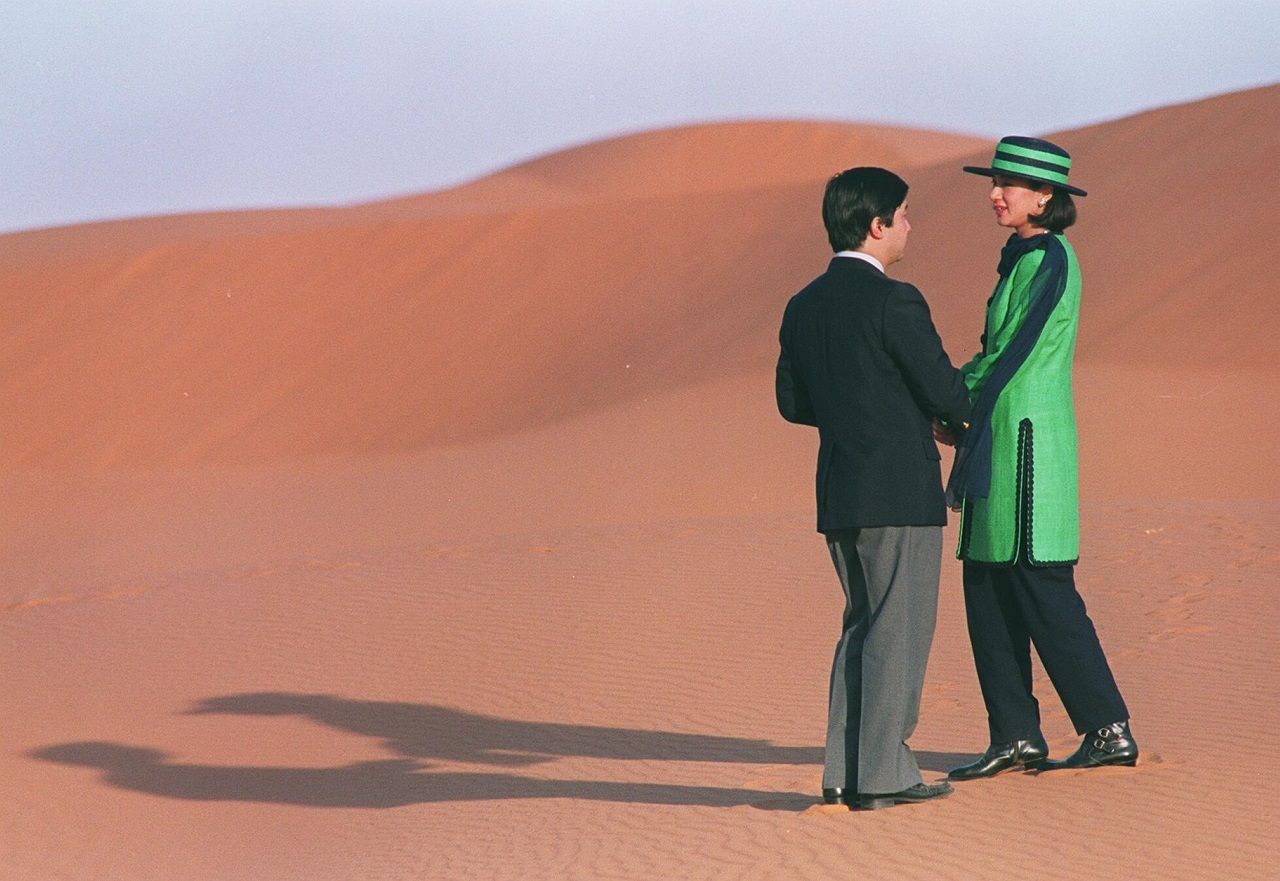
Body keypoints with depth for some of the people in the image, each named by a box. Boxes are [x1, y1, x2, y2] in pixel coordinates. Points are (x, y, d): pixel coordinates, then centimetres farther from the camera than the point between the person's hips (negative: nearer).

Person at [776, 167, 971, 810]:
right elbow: (944, 391, -13)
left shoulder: (804, 306, 9)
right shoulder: (894, 303, -15)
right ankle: (882, 773, -2)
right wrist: (966, 410, 9)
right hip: (900, 492, -7)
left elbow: (792, 402, 14)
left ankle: (845, 770, 13)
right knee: (898, 632, -1)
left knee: (863, 628, 16)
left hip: (838, 496, 7)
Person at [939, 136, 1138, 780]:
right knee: (988, 589, 8)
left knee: (1042, 593, -8)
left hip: (1027, 442, -10)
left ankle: (1109, 729, -3)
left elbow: (1014, 354, -16)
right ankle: (1015, 737, 10)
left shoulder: (1051, 262, -13)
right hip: (1000, 444, 10)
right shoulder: (1023, 260, 16)